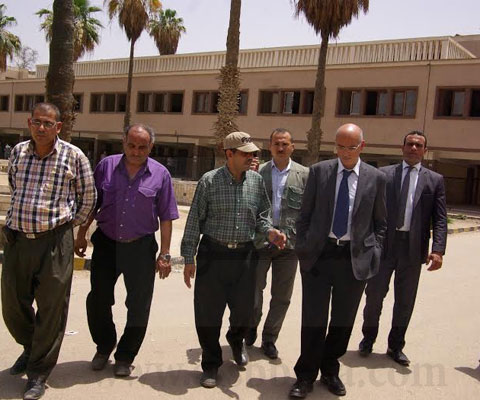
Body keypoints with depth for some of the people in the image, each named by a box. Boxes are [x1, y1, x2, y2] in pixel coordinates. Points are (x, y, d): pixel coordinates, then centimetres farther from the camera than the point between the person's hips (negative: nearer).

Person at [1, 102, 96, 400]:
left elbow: (88, 196, 6)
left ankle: (38, 374, 18)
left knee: (51, 308, 2)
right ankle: (31, 348, 43)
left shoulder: (73, 156, -5)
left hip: (55, 241, -4)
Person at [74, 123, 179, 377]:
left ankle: (125, 357, 25)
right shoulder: (106, 166, 0)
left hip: (141, 247, -1)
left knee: (139, 306, 6)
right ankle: (104, 346, 35)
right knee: (98, 300, 10)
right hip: (106, 243, 2)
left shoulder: (160, 174, -4)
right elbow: (91, 204, 8)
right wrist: (81, 235, 6)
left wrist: (164, 254, -4)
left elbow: (166, 217, -1)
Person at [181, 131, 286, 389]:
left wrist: (270, 232, -9)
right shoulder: (209, 181, -7)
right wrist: (189, 259, -4)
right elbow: (194, 221, -4)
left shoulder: (256, 181, 3)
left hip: (245, 255, 3)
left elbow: (262, 214, 13)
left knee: (244, 309, 11)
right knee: (208, 312, 4)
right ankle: (211, 364, 26)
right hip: (213, 254, -3)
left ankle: (236, 340, 47)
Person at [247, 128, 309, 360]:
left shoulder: (304, 175, 2)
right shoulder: (258, 172, 1)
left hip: (290, 243, 1)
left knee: (282, 297, 10)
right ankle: (252, 326, 37)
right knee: (253, 291, 7)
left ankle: (269, 339, 28)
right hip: (260, 241, -1)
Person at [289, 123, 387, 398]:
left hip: (356, 259, 1)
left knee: (343, 321, 12)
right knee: (313, 319, 4)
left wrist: (375, 254, 1)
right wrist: (302, 248, 1)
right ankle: (306, 376, 21)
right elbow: (305, 214, 5)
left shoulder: (376, 178, 3)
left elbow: (380, 222, 9)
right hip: (319, 255, -1)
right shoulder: (319, 171, 2)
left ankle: (330, 371, 32)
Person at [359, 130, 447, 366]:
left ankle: (395, 346, 29)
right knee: (374, 295, 8)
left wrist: (438, 250, -11)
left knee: (405, 301, 11)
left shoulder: (435, 180, 6)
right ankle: (368, 338, 30)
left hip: (413, 248, 1)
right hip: (384, 244, -1)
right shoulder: (383, 174, 4)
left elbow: (440, 219, 0)